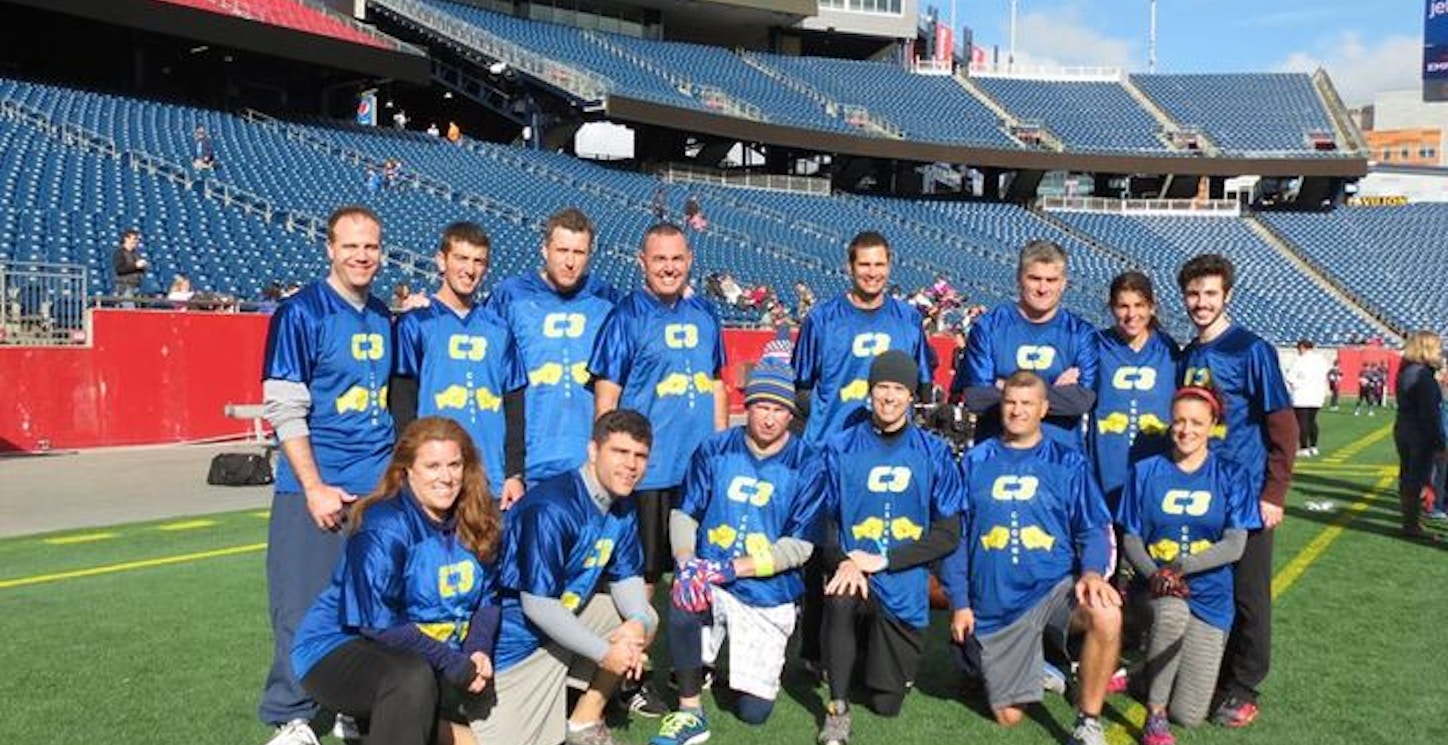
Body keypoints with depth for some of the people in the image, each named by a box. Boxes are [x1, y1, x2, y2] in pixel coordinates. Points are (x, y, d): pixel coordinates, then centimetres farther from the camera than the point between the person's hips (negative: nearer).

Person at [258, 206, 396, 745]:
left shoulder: (384, 319, 12)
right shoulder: (301, 313, -6)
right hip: (315, 489, -5)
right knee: (304, 607, 0)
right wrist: (314, 488, -14)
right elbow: (284, 408, -10)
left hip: (378, 489, 5)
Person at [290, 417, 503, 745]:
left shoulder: (473, 522, -1)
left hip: (429, 653, 8)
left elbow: (488, 598, 3)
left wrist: (478, 651, -16)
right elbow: (379, 623, -24)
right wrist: (456, 665, -25)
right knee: (413, 677, -35)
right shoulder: (384, 528, -21)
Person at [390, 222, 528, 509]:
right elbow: (401, 402, -2)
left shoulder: (499, 329, 13)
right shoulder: (415, 323, 2)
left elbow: (514, 406, 13)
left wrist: (514, 473, 7)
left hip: (493, 484, 3)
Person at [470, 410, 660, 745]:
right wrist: (604, 653, -18)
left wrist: (636, 622, -14)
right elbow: (538, 604, -26)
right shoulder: (553, 509, -27)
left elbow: (627, 576, 9)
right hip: (514, 634, -8)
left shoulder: (622, 506, -1)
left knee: (645, 619, 3)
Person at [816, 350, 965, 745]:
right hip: (853, 569, 0)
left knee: (886, 704, 2)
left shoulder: (934, 454, 0)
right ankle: (837, 709, -19)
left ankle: (882, 653, 38)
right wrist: (844, 563, -20)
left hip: (904, 587, 1)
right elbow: (825, 519, 1)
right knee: (842, 597, -38)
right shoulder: (841, 447, 1)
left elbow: (948, 534, -2)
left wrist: (882, 560, -14)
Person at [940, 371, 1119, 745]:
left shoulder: (1068, 462, 3)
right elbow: (955, 534, 6)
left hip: (1054, 585, -1)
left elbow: (1093, 529, 0)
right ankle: (1032, 662, 37)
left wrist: (1092, 572, -21)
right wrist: (959, 602, 1)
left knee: (1107, 615, -34)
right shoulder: (975, 461, 5)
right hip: (994, 603, 1)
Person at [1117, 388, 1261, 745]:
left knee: (1189, 714, -7)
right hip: (1157, 588, 0)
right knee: (1173, 612, -39)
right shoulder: (1146, 471, 2)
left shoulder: (1229, 475, 0)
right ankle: (1155, 714, -21)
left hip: (1210, 595, 0)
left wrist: (1181, 566, -21)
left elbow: (1235, 546, -8)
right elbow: (1130, 539, 1)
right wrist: (1154, 574, -18)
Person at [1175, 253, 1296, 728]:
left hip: (1246, 493, -5)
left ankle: (1243, 689, 16)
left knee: (1248, 594, 4)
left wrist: (1274, 493, -14)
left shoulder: (1251, 350, -9)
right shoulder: (1188, 356, 8)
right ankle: (1210, 673, 26)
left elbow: (1283, 425, -10)